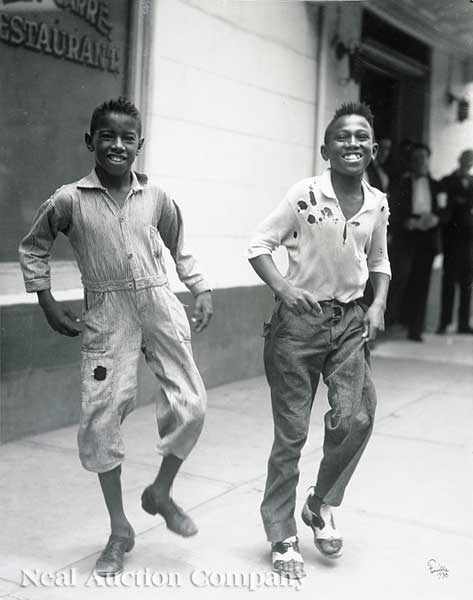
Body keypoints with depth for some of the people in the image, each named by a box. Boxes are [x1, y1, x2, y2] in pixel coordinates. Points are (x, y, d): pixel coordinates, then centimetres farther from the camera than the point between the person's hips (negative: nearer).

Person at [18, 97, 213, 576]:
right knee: (99, 418, -2)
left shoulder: (155, 198, 4)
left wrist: (202, 291, 10)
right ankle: (119, 530, 17)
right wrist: (47, 303, 5)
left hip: (159, 303, 2)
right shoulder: (70, 200, -2)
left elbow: (179, 248, 19)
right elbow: (33, 248, 11)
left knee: (189, 406, -6)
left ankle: (161, 492, 23)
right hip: (106, 314, -2)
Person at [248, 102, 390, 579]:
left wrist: (378, 305, 1)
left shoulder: (378, 204, 3)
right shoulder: (305, 194, -11)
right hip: (299, 321, -3)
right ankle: (282, 538, 22)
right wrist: (282, 288, -21)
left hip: (349, 322, 4)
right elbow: (259, 245, -6)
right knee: (291, 433, 3)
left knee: (356, 417, -11)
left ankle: (321, 505, 18)